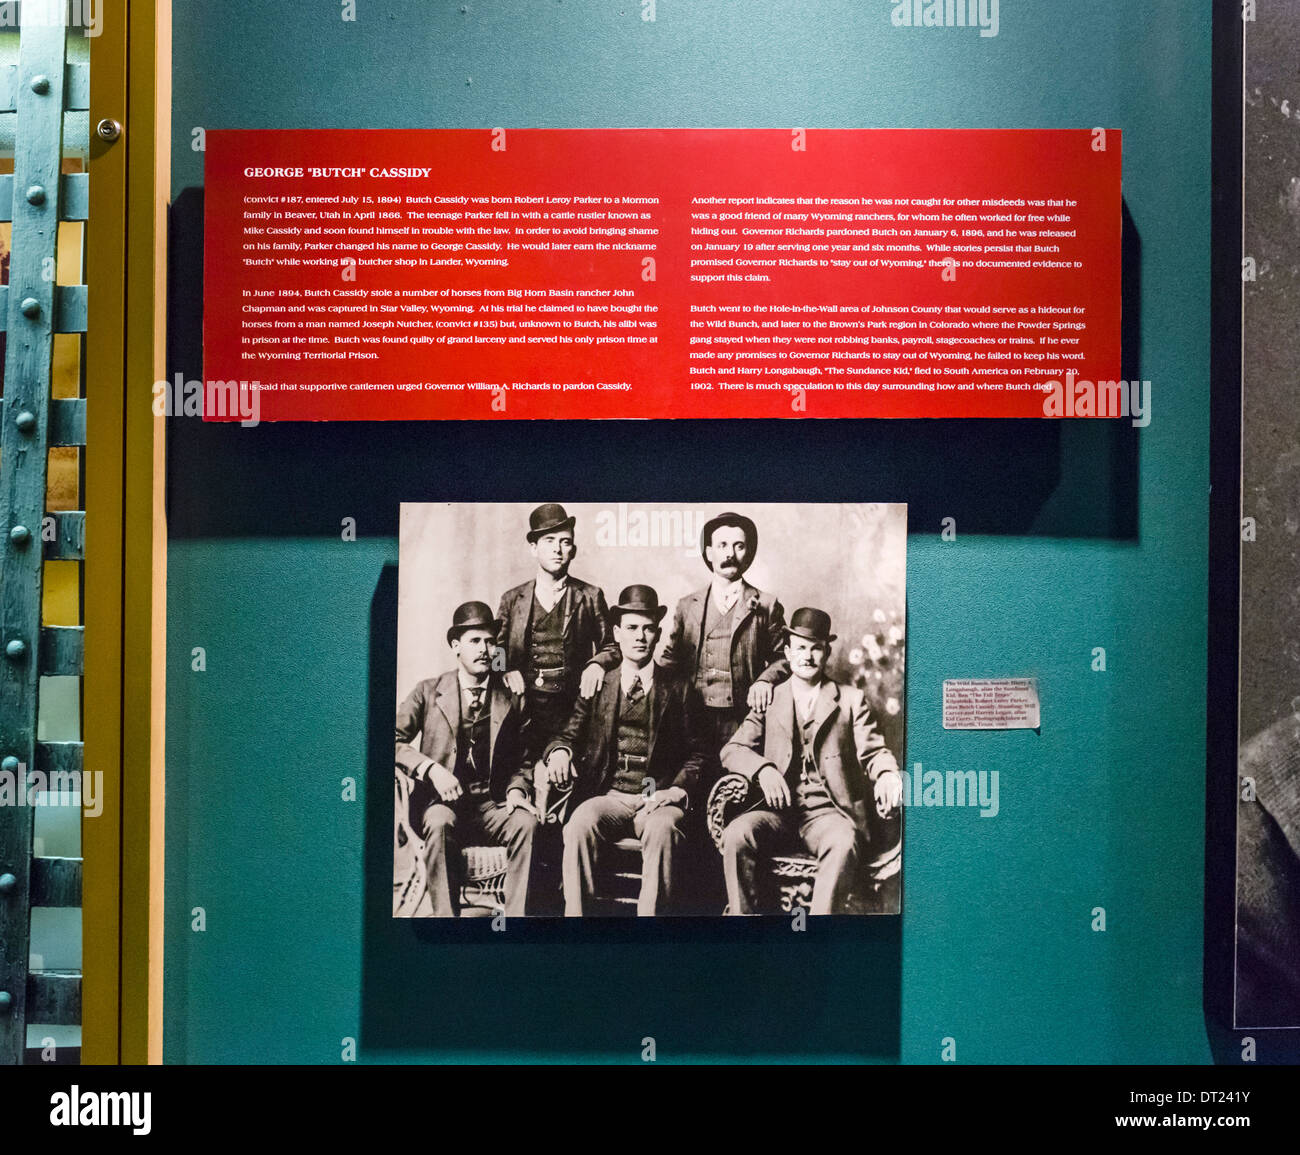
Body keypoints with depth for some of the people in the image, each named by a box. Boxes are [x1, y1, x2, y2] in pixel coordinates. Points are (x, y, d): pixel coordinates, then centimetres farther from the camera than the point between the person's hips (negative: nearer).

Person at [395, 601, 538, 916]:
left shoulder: (512, 700, 11)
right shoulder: (428, 692, 8)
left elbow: (520, 763, 16)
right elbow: (397, 739, 0)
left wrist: (516, 791, -5)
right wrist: (431, 768, -16)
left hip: (490, 806, 1)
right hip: (439, 801, -1)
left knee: (526, 823, -30)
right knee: (440, 823, -36)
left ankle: (516, 914, -27)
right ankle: (445, 914, -29)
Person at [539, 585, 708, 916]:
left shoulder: (679, 691, 14)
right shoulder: (597, 687, 17)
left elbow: (695, 755, 12)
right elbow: (571, 733, 13)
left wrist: (678, 790, -7)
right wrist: (560, 751, -11)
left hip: (658, 802, -1)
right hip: (607, 798, 1)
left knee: (663, 828, -35)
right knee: (580, 823, -32)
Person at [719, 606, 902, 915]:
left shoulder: (851, 700, 15)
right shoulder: (769, 700, 17)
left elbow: (873, 752, 5)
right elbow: (732, 750, 7)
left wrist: (887, 775, -21)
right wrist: (763, 769, -16)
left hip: (828, 811, -1)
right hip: (778, 810, 2)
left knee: (844, 842, -36)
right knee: (735, 834, -29)